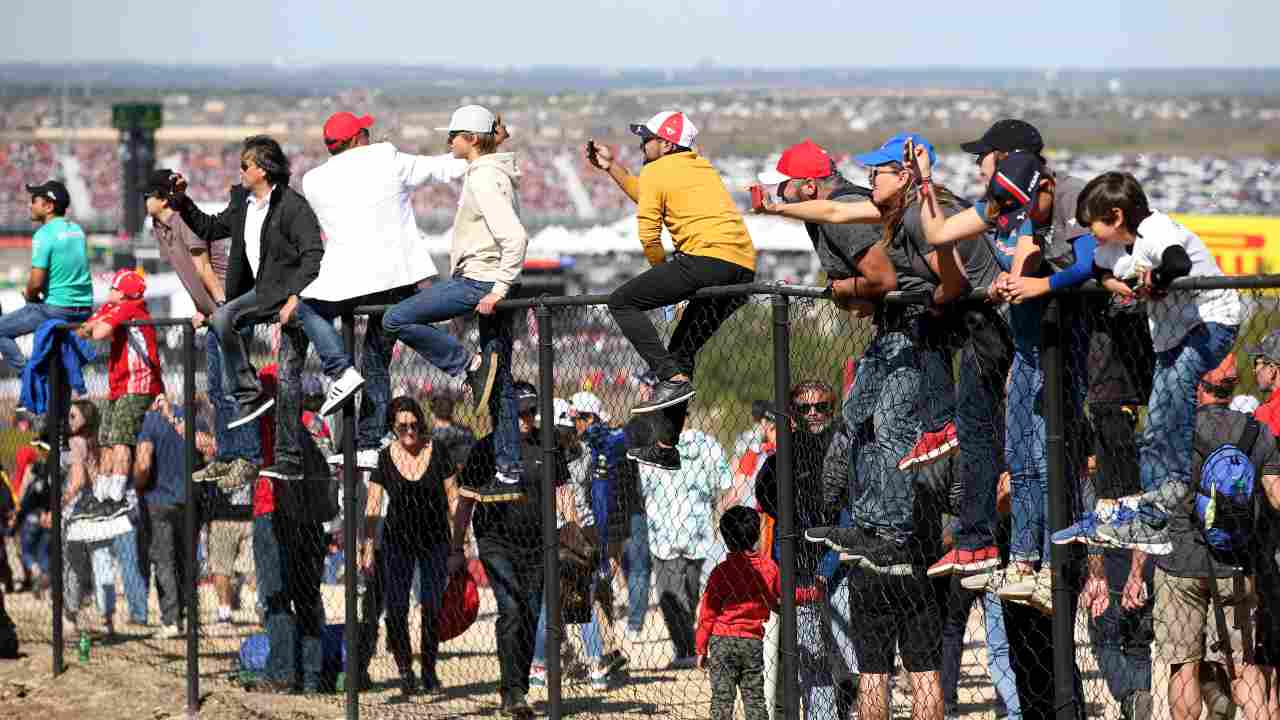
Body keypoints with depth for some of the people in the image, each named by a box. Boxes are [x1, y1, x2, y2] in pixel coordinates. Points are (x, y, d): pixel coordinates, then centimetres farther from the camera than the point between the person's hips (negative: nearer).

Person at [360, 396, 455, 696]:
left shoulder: (437, 453, -4)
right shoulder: (384, 459, -4)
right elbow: (373, 507, -1)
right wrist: (366, 547, -7)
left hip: (434, 540, 0)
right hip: (398, 541, 0)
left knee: (432, 609, -3)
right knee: (396, 609, -8)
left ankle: (429, 671, 10)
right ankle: (405, 671, 6)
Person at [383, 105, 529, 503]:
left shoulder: (484, 179, -15)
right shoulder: (492, 172, 16)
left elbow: (516, 236, -25)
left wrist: (498, 290, -24)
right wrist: (500, 289, 21)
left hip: (480, 280, -10)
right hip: (494, 282, 10)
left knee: (397, 319, -8)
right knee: (499, 383, 10)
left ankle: (470, 366, -7)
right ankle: (510, 474, 11)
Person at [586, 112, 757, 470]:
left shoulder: (657, 171, 4)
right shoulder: (702, 167, 30)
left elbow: (648, 235, -1)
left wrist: (664, 274, 14)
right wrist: (612, 168, 47)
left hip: (707, 257, -9)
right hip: (744, 269, 9)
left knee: (622, 302, -1)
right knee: (683, 348, 17)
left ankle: (673, 379, -16)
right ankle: (666, 447, 17)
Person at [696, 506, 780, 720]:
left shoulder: (722, 571, -10)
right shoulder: (769, 567, 0)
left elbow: (707, 614, -6)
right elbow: (778, 602, 12)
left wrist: (701, 649, 1)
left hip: (723, 639, -3)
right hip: (754, 641, 3)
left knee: (722, 698, 1)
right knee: (754, 698, 10)